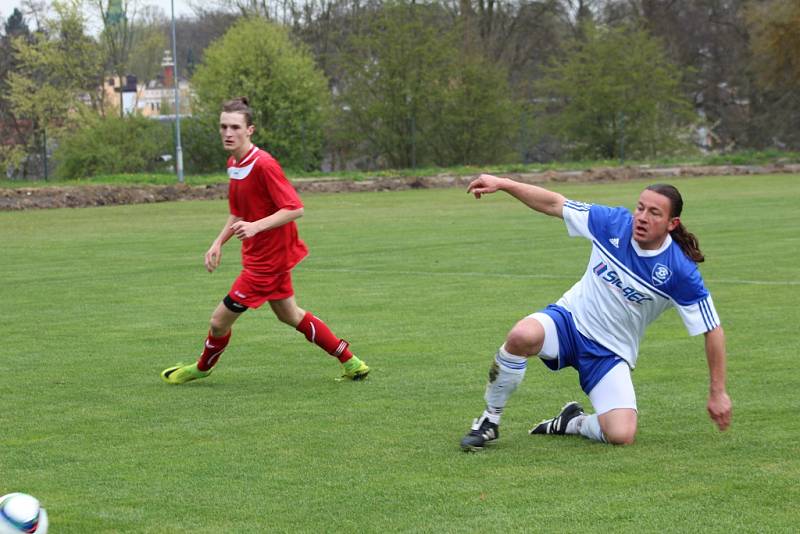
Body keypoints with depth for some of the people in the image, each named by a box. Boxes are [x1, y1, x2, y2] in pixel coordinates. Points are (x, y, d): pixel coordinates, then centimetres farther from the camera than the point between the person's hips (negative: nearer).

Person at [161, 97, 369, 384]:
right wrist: (218, 244, 6)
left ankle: (203, 367, 28)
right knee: (289, 315, 23)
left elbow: (294, 209, -26)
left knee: (219, 321, 0)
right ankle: (350, 361, 32)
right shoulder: (233, 164, 6)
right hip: (260, 255, 10)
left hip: (267, 260, -10)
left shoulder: (264, 165, -23)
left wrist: (255, 226, -33)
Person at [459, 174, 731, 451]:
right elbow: (554, 203, -2)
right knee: (523, 336, -35)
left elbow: (712, 330, -9)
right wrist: (503, 183, -12)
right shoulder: (613, 222, -12)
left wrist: (718, 392, -7)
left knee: (621, 436, -23)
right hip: (570, 319, 1)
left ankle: (572, 422, 13)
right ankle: (489, 420, -12)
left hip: (611, 354, -1)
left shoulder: (680, 272, -17)